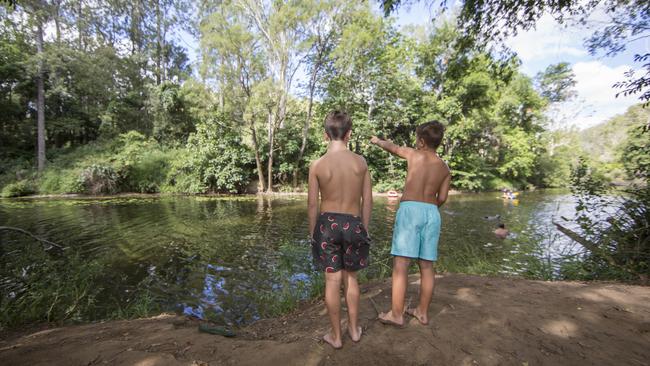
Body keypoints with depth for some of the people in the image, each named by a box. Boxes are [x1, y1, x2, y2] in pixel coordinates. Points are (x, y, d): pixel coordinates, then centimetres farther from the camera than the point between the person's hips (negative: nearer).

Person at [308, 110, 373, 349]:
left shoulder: (317, 165, -9)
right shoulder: (360, 162, -5)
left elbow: (313, 204, -4)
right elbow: (367, 201, 0)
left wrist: (313, 233, 8)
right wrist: (364, 228, 13)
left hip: (328, 224, -1)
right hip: (353, 224, 2)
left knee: (332, 280, 9)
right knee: (350, 277, 20)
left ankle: (336, 336, 26)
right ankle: (354, 329, 35)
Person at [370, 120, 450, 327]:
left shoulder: (414, 155, 2)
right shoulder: (445, 168, 12)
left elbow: (392, 147, 18)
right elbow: (442, 198, 8)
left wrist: (377, 141, 38)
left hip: (410, 209, -5)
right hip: (432, 213, 6)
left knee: (400, 263, -4)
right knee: (426, 265, 11)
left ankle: (396, 315, 0)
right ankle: (422, 312, 23)